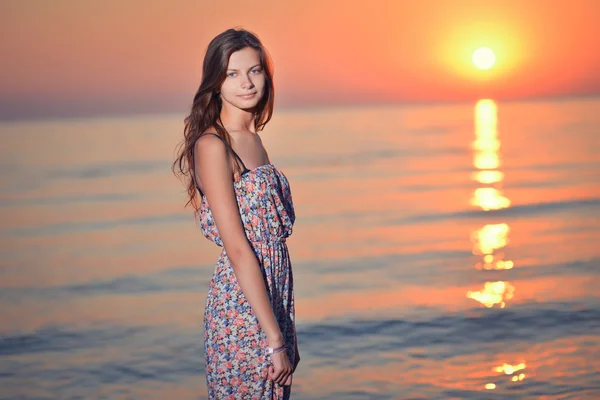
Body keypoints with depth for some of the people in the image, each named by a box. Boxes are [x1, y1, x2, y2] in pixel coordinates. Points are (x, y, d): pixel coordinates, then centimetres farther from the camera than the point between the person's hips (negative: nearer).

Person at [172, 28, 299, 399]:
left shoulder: (253, 139, 11)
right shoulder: (213, 145, -14)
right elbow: (238, 249, -18)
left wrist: (287, 335, 14)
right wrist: (274, 338, -19)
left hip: (275, 296, 8)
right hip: (242, 309, -8)